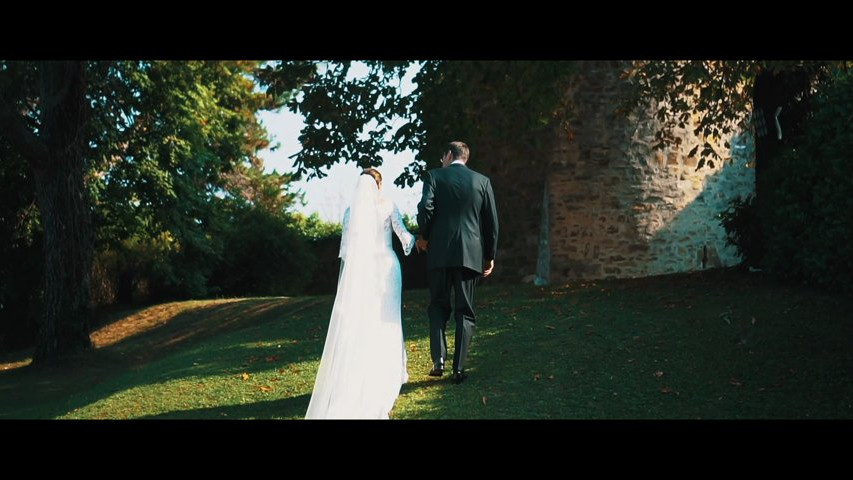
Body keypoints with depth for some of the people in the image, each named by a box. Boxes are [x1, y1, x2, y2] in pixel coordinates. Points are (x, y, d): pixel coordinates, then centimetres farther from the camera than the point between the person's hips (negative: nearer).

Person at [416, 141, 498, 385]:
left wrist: (424, 236, 5)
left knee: (438, 306, 13)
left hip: (440, 252, -1)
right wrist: (490, 255, 13)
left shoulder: (435, 176, 1)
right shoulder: (482, 181, 7)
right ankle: (459, 368, 4)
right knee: (465, 312, 8)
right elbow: (492, 220, 5)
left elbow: (426, 207, -13)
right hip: (470, 254, 1)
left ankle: (438, 360, 0)